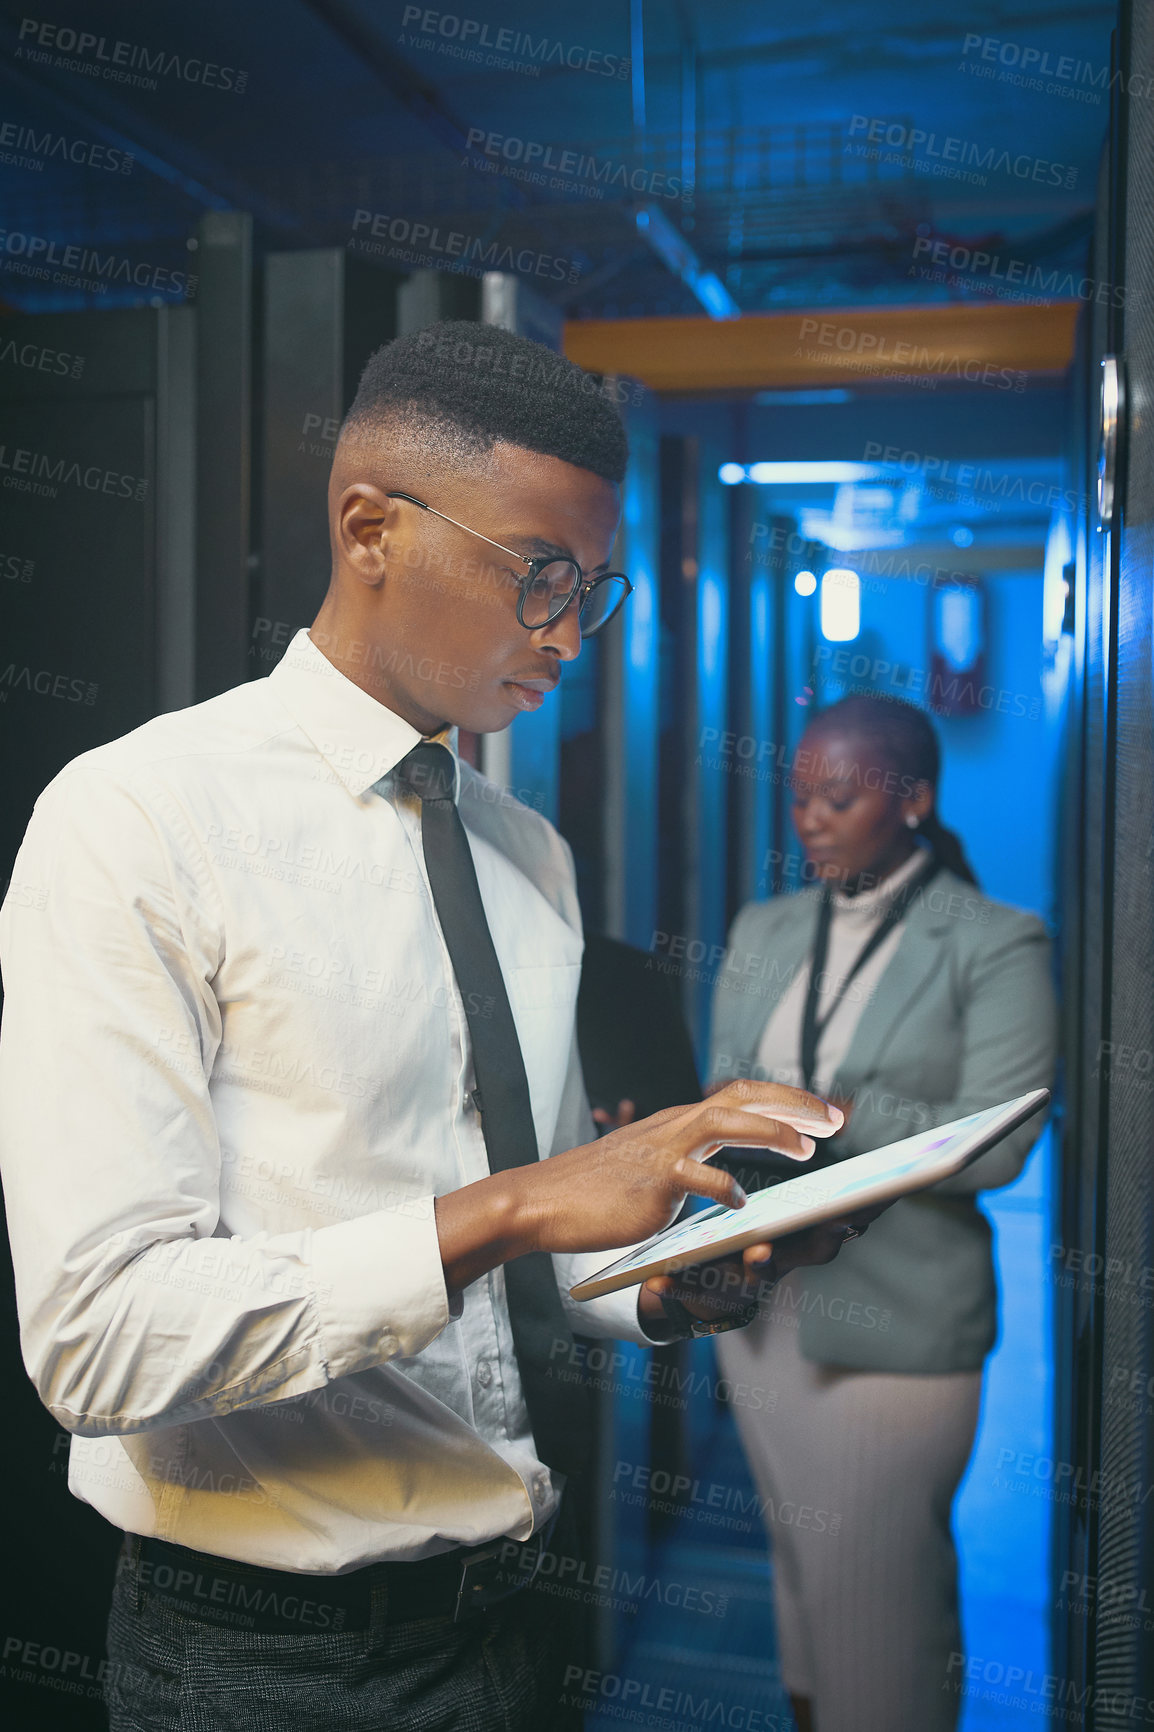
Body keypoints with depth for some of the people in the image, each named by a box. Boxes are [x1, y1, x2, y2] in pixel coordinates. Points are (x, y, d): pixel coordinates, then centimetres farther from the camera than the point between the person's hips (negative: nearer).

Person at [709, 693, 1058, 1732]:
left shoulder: (995, 947, -7)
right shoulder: (764, 931, 10)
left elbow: (995, 1142, -15)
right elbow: (725, 1089, 9)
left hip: (897, 1326, -5)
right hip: (762, 1300, 5)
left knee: (878, 1585, 2)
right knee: (800, 1564, 17)